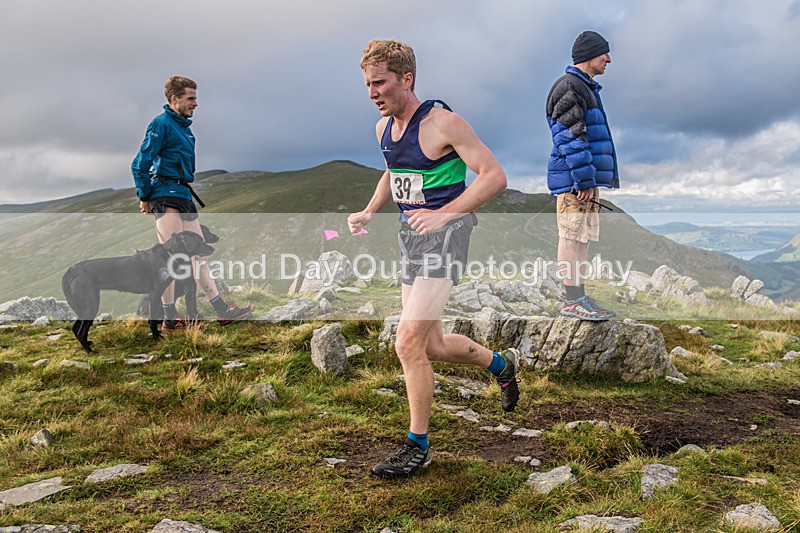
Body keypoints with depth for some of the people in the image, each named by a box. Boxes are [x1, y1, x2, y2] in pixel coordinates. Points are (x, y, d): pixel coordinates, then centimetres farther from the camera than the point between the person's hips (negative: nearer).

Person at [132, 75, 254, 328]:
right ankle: (170, 317, -5)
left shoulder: (184, 127, 20)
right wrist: (144, 198, -9)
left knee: (199, 253, 6)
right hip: (165, 196, -9)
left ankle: (221, 310, 8)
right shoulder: (162, 123, -7)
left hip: (184, 197, 9)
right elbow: (140, 164, -12)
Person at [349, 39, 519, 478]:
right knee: (432, 347, 14)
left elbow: (494, 176, -17)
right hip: (410, 234, 8)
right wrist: (369, 213, 12)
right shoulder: (383, 127, 10)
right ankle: (500, 363, 42)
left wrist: (444, 213, -27)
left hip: (445, 233, -8)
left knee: (408, 344, -15)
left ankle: (417, 446, 3)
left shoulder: (442, 123, -14)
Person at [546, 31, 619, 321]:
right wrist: (584, 179, -20)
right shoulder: (570, 85, -10)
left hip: (586, 178, 11)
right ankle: (573, 301, -5)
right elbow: (570, 137, -18)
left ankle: (579, 298, 18)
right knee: (571, 237, -8)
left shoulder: (585, 87, 23)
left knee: (583, 237, 11)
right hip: (573, 178, -11)